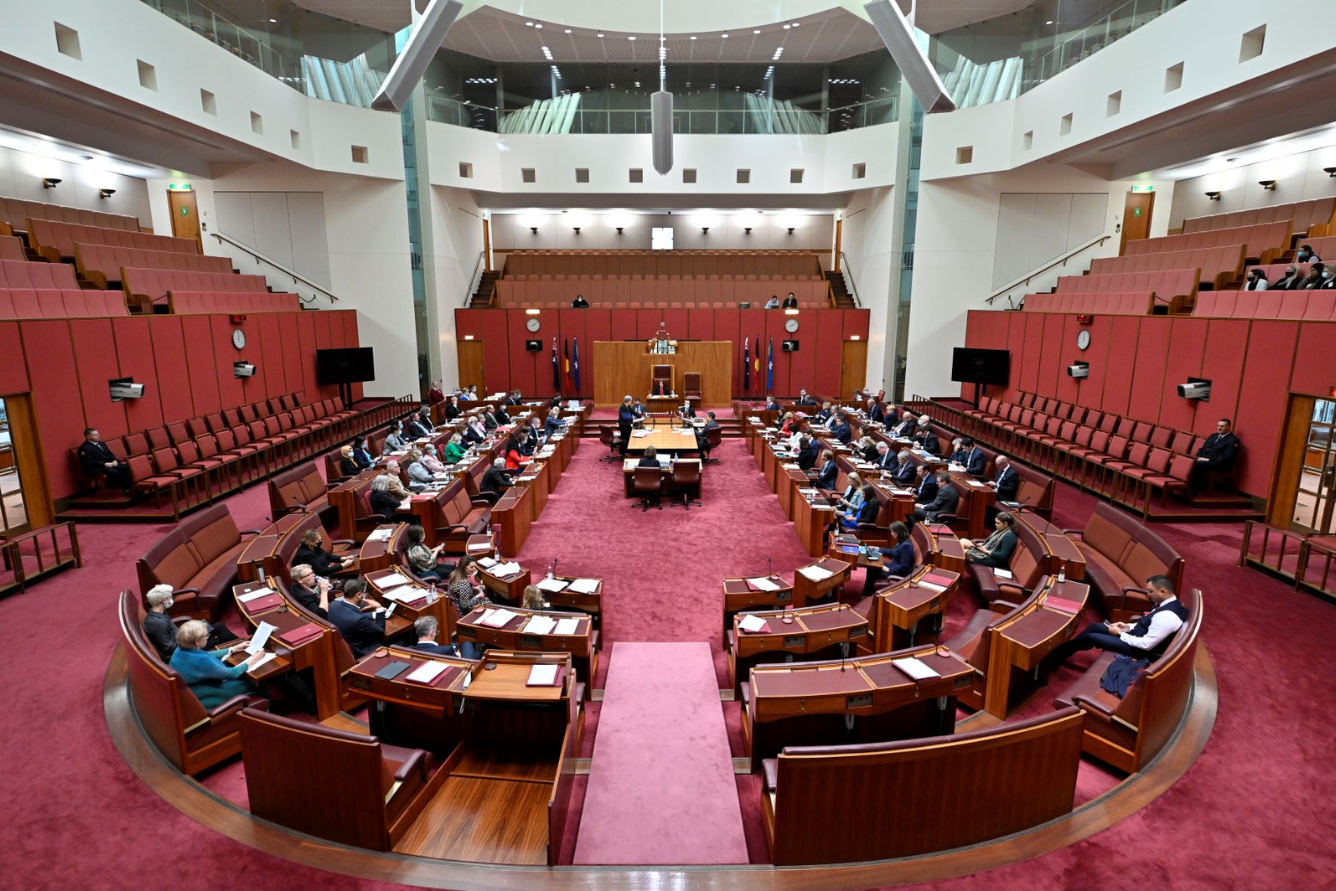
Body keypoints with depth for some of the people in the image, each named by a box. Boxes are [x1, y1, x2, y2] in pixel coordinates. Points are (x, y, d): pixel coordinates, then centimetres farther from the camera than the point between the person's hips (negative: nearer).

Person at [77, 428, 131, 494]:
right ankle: (125, 488, -21)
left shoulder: (101, 443, 19)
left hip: (109, 464, 8)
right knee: (114, 472, -34)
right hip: (96, 468, -8)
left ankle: (129, 486, -22)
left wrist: (114, 460, -2)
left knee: (125, 467, -19)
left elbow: (110, 454, 20)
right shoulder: (84, 448, -6)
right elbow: (89, 462, -16)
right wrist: (104, 464, -22)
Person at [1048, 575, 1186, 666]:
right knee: (1093, 626, 7)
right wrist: (1129, 627, 3)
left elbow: (1147, 644, -29)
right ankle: (1060, 652, 13)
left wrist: (1120, 634, -18)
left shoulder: (1167, 616, -31)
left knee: (1090, 637, -8)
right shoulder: (1169, 603, 0)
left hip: (1140, 649, -10)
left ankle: (1056, 657, 9)